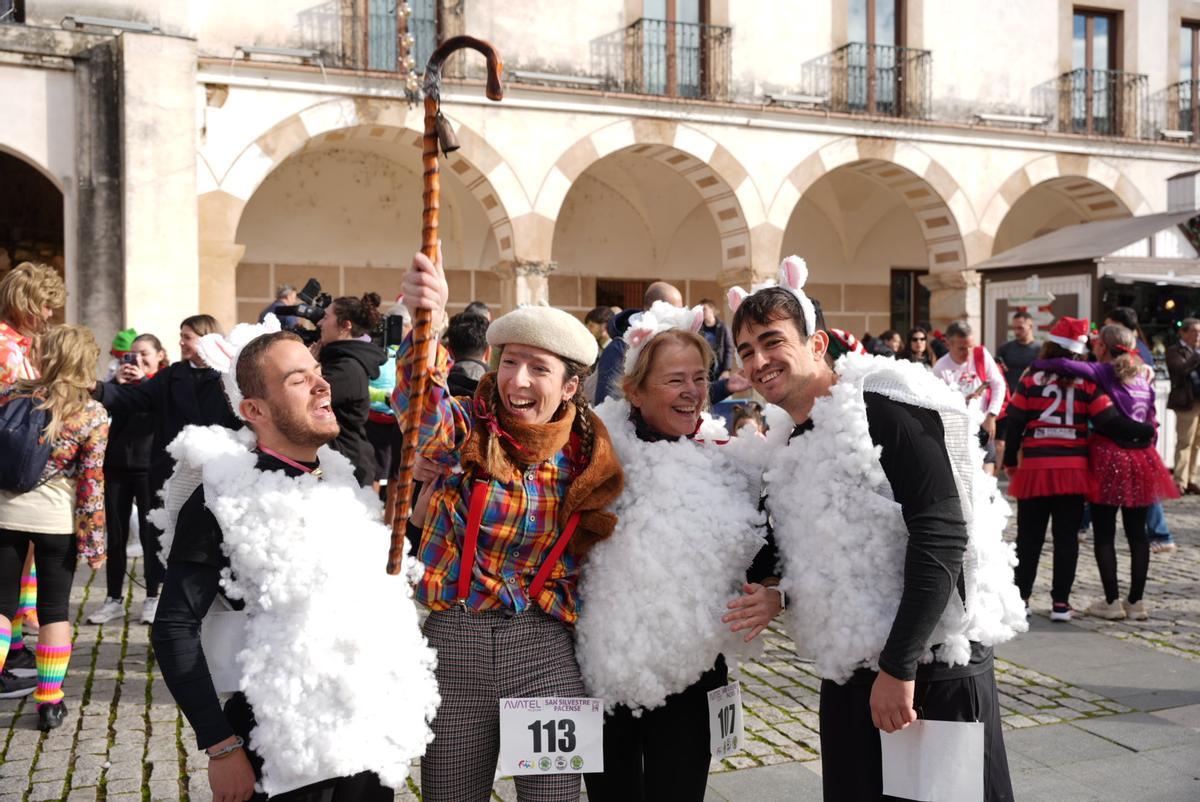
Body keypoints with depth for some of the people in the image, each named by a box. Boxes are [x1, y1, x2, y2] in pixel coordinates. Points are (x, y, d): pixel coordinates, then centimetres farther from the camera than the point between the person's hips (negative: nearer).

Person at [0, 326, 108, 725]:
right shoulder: (93, 416, -9)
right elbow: (92, 484, -9)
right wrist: (93, 542, -3)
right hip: (57, 521, -1)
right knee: (54, 609, 9)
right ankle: (49, 702, 13)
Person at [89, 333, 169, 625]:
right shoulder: (123, 380, 13)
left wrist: (144, 381, -17)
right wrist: (116, 383, -11)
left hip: (149, 468, -4)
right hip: (116, 466, 4)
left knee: (150, 534, 1)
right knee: (115, 535, 6)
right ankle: (114, 599, 14)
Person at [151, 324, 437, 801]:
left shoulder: (347, 474, 5)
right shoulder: (223, 498, -12)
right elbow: (175, 628, -13)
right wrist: (222, 748, -16)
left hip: (375, 728, 5)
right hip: (284, 741, -5)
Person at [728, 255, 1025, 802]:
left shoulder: (884, 407, -12)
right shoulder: (794, 452, 12)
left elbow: (941, 535, -20)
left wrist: (899, 665, -22)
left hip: (932, 666, -7)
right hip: (848, 679, 7)